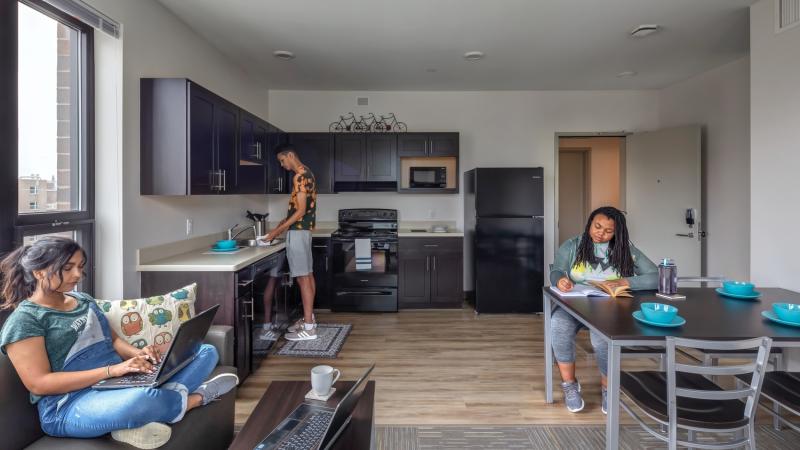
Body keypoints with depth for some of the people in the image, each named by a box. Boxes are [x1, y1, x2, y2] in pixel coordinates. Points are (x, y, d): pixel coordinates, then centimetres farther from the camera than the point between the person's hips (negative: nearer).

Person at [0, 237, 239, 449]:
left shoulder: (83, 300, 15)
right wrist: (111, 370, -24)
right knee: (140, 401, -42)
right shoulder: (24, 320, -7)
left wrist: (139, 354, -5)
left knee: (206, 352, 1)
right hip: (71, 405, -8)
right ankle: (198, 396, -10)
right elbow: (39, 383, -15)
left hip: (125, 382, 8)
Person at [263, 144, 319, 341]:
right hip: (304, 229, 11)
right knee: (308, 275, 13)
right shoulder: (306, 173, 16)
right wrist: (284, 221, 16)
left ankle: (308, 328, -5)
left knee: (303, 278, -9)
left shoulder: (299, 176, -16)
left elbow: (301, 210, -20)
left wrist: (279, 229, -16)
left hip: (297, 231, -11)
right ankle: (309, 318, 22)